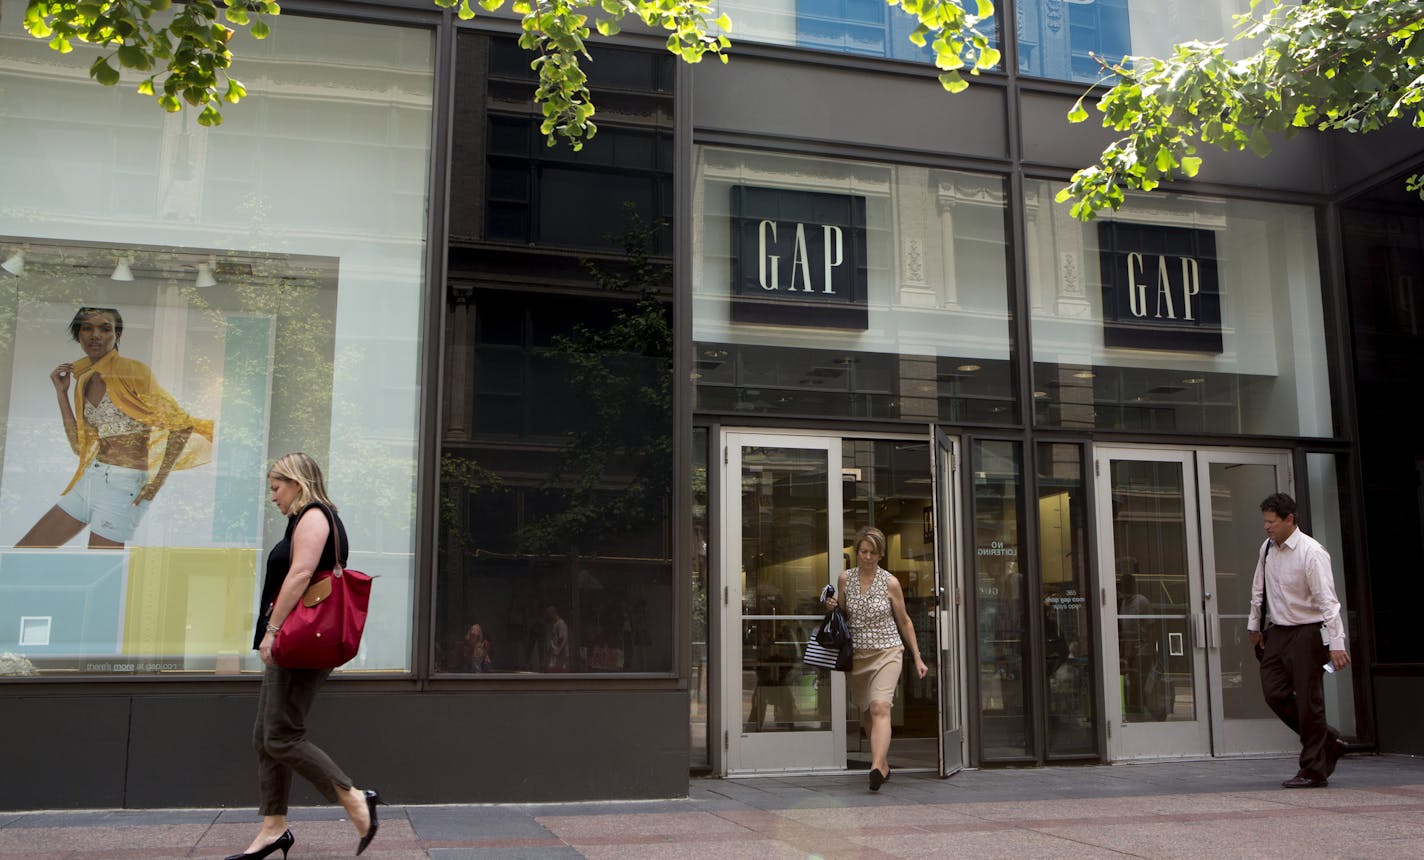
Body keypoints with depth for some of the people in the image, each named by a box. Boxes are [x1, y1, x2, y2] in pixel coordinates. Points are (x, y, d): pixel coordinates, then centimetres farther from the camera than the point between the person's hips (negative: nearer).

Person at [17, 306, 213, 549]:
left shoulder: (132, 371, -11)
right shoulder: (84, 380, 11)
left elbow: (181, 425, -13)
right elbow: (80, 446, 9)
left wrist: (157, 482, -17)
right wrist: (61, 392, 5)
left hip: (123, 484, -8)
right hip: (89, 479, 8)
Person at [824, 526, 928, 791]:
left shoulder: (890, 583, -4)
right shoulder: (845, 579, 4)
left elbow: (904, 622, 6)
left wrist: (917, 657, 7)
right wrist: (834, 607, -6)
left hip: (887, 652, -4)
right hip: (856, 654, 4)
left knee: (880, 708, -21)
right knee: (867, 714, 11)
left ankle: (877, 768, -32)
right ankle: (884, 764, 27)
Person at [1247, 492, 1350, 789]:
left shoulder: (1311, 552, -16)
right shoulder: (1267, 548, 5)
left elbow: (1327, 599, -21)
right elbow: (1259, 589, 18)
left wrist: (1336, 642, -26)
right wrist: (1255, 624, 24)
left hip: (1307, 634, -7)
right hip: (1277, 632, 7)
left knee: (1308, 701, -2)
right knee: (1275, 693, 4)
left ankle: (1313, 771, 10)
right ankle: (1328, 742, 23)